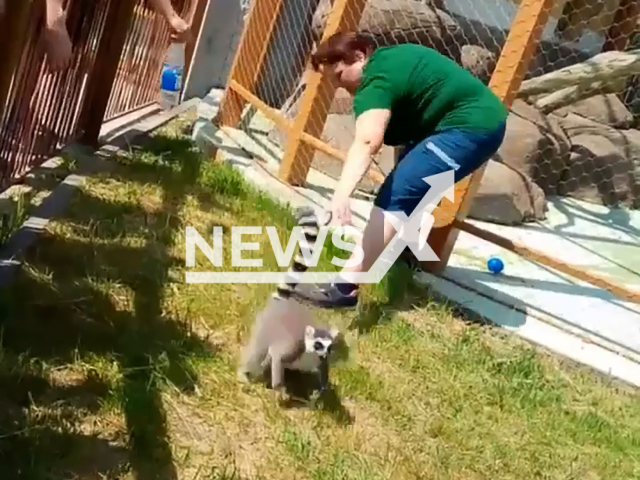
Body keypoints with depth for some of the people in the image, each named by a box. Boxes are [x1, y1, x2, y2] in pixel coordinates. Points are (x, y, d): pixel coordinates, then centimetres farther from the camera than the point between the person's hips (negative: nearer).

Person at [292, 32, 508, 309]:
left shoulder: (377, 80, -19)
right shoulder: (387, 60, 12)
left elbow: (366, 142, -38)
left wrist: (341, 195, -50)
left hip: (472, 127, -11)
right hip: (478, 121, 11)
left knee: (394, 197, -20)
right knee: (406, 193, 21)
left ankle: (344, 287, -27)